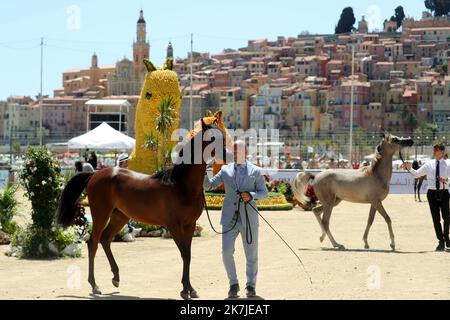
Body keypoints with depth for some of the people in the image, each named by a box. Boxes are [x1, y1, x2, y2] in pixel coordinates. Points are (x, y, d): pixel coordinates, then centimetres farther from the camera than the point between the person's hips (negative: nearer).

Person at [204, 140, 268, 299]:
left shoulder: (256, 171, 2)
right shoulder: (225, 170, 8)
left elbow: (264, 193, 0)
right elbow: (209, 185, 3)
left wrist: (251, 196, -19)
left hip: (249, 219, -1)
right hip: (230, 218, 1)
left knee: (251, 255, 7)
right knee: (227, 252, -9)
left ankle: (251, 285, 23)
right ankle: (233, 284, 9)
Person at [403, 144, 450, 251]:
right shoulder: (429, 164, 5)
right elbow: (417, 173, 10)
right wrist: (410, 168, -6)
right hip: (432, 193, 2)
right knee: (435, 218, 3)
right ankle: (441, 242, 12)